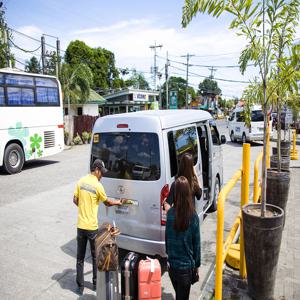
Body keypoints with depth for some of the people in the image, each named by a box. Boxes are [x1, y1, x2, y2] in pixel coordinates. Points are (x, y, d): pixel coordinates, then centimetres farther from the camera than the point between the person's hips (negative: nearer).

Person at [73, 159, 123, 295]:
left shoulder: (81, 181, -1)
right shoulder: (98, 186, -13)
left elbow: (75, 200, 5)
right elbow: (107, 202, 2)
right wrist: (118, 202, 20)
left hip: (81, 226, 4)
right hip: (92, 227, -4)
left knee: (80, 258, 14)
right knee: (95, 257, 15)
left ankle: (80, 287, 21)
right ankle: (95, 283, 29)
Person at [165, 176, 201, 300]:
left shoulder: (170, 213, -12)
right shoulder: (193, 216, -19)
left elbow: (167, 238, -1)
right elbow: (196, 243, -10)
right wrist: (197, 265, 4)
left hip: (172, 263, 3)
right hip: (186, 265, -2)